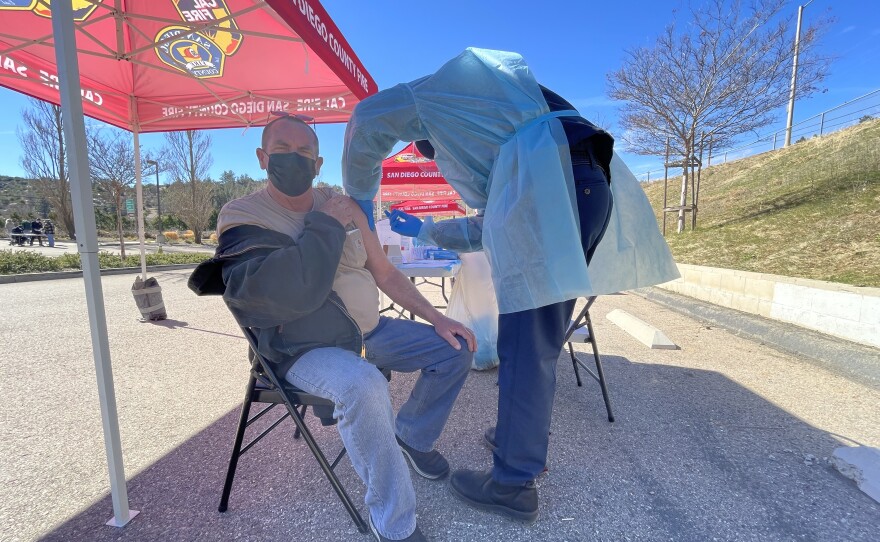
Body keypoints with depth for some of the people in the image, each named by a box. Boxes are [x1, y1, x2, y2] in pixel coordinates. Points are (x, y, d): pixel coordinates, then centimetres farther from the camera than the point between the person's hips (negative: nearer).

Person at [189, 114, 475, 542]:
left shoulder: (343, 206, 5)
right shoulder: (242, 217, -11)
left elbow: (385, 273, 8)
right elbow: (293, 292, -28)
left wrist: (436, 318, 2)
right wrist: (325, 226, -17)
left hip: (367, 330, 7)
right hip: (305, 348, -6)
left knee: (454, 348, 3)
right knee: (364, 386, -37)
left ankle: (413, 435, 24)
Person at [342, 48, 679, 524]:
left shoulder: (456, 85, 21)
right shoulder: (491, 126, 39)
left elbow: (370, 119, 16)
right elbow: (490, 225, 36)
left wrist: (360, 197, 25)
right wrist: (426, 230, 43)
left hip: (551, 189, -9)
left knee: (526, 348, -4)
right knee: (538, 343, 16)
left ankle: (513, 483, 10)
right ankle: (523, 435, 33)